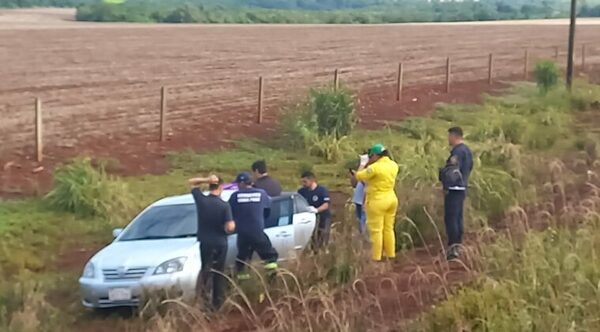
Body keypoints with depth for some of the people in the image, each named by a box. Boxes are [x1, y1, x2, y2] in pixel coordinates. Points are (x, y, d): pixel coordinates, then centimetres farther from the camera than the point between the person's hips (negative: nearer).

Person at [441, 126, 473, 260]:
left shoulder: (458, 151, -16)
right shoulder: (467, 150, 15)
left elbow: (452, 170, -23)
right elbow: (469, 168, 20)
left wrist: (446, 186, -18)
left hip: (454, 189, -10)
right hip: (462, 188, 10)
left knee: (450, 218, -9)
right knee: (458, 217, 14)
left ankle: (452, 248, -10)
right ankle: (458, 246, 19)